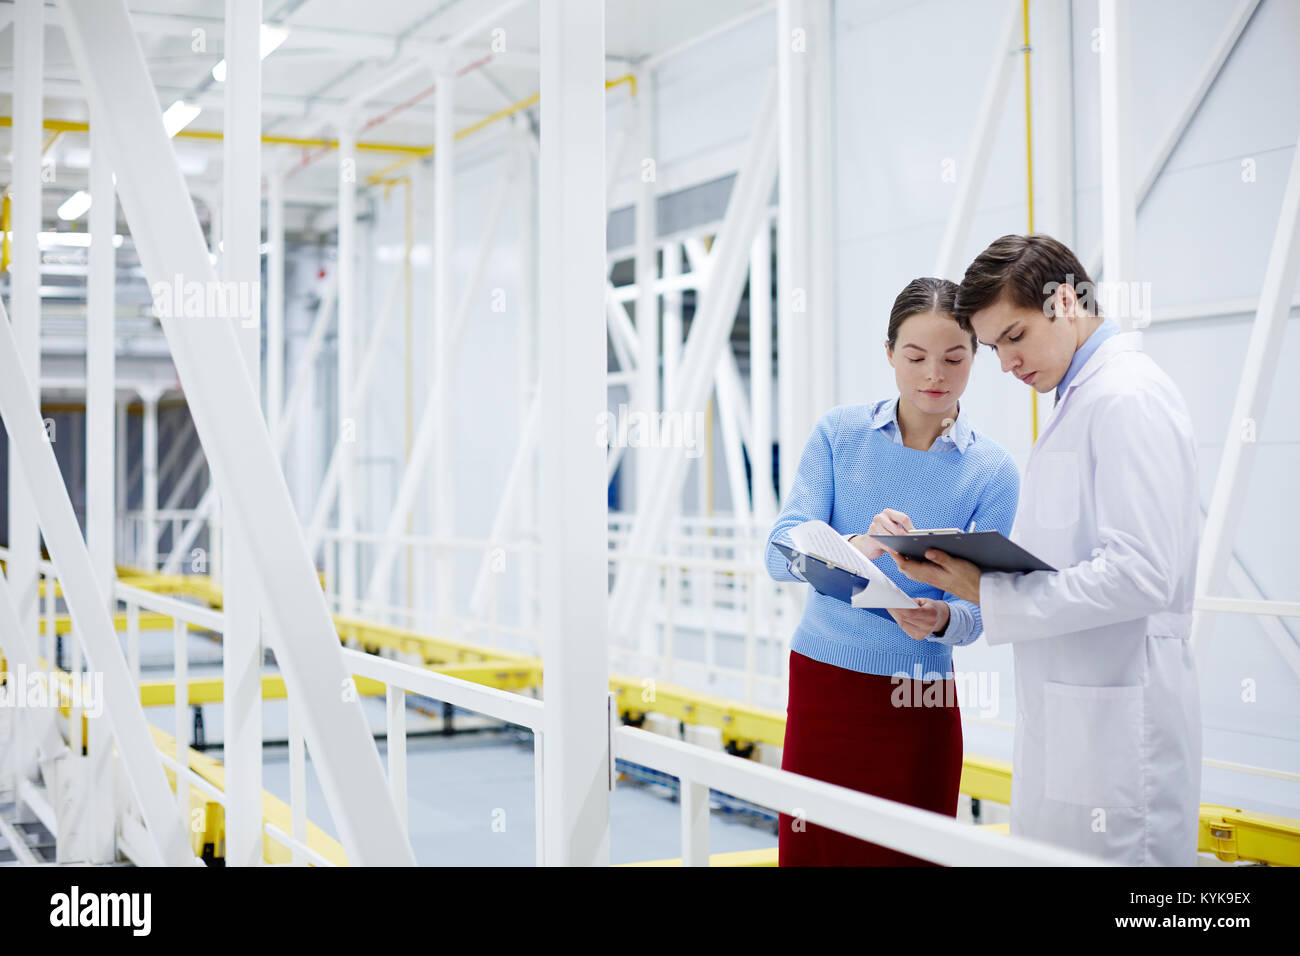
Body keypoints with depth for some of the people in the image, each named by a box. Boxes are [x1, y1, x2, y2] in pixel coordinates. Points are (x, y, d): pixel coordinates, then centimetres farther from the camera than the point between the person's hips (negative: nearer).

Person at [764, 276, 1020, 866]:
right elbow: (780, 553, -10)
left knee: (905, 856, 5)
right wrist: (856, 547, -30)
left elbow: (977, 611, -3)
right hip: (819, 683, 1)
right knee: (811, 854, 5)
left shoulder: (992, 472, -2)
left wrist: (940, 618, -26)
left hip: (917, 705, 0)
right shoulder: (839, 433, 0)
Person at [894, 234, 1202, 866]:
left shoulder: (1128, 398, -14)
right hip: (1068, 717, 10)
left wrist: (988, 594, -19)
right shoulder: (1080, 399, 18)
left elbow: (1142, 573, -22)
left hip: (1117, 726, -10)